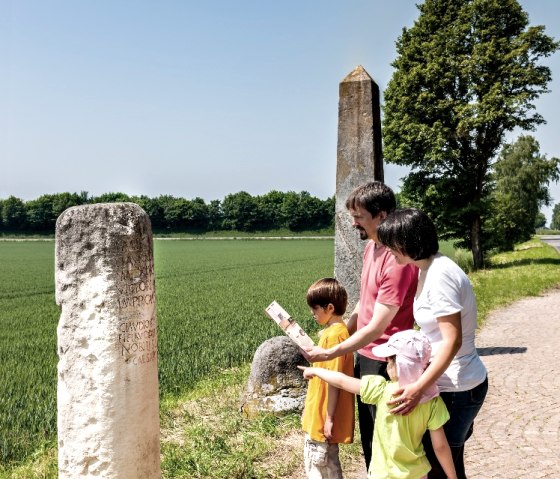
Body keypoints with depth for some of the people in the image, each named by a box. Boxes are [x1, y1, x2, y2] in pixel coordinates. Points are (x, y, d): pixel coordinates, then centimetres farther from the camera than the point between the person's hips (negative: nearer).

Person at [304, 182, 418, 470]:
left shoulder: (397, 259, -25)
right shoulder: (371, 247, 5)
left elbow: (377, 328, -25)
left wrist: (330, 353, -20)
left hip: (383, 362, -9)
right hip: (364, 355, 9)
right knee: (369, 435, 21)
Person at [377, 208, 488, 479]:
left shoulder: (440, 275, -22)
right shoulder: (430, 269, 7)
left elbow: (452, 341, -26)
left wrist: (418, 388, -30)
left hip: (455, 388, -9)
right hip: (454, 383, 9)